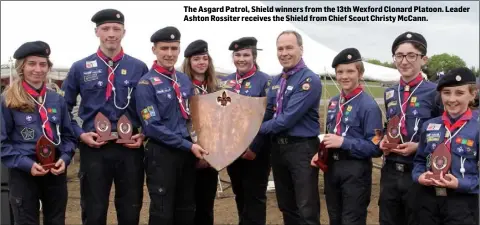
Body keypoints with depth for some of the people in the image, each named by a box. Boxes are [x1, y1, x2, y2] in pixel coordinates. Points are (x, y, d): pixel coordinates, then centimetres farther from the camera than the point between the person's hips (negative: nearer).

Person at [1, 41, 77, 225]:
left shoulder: (57, 100, 6)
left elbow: (68, 135, 11)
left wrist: (65, 158, -7)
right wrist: (26, 163, -17)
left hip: (56, 172, 4)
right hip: (23, 173, -3)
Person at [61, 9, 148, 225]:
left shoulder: (138, 67, 2)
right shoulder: (80, 68, 1)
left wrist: (144, 134, -3)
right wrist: (80, 134, -4)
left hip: (130, 147, 1)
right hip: (94, 148, 0)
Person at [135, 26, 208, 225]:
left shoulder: (185, 80, 10)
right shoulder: (147, 83, -10)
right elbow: (153, 126, -16)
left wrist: (195, 145, 2)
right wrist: (188, 145, -17)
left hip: (188, 152, 6)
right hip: (161, 153, -6)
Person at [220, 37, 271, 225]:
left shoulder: (265, 81, -9)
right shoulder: (225, 82, 9)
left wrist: (254, 147, -18)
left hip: (255, 151, -5)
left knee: (254, 197, 3)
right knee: (239, 195, 17)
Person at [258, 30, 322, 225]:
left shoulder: (309, 80, -14)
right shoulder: (276, 81, 11)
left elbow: (289, 118, -20)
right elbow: (267, 113, 12)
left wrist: (258, 129, -10)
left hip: (302, 148, -7)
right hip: (277, 148, 8)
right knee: (286, 207, 17)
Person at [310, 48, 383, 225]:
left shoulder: (369, 105, -14)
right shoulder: (333, 102, 9)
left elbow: (375, 148, -17)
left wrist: (343, 142, -23)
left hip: (355, 171, -7)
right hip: (331, 167, 7)